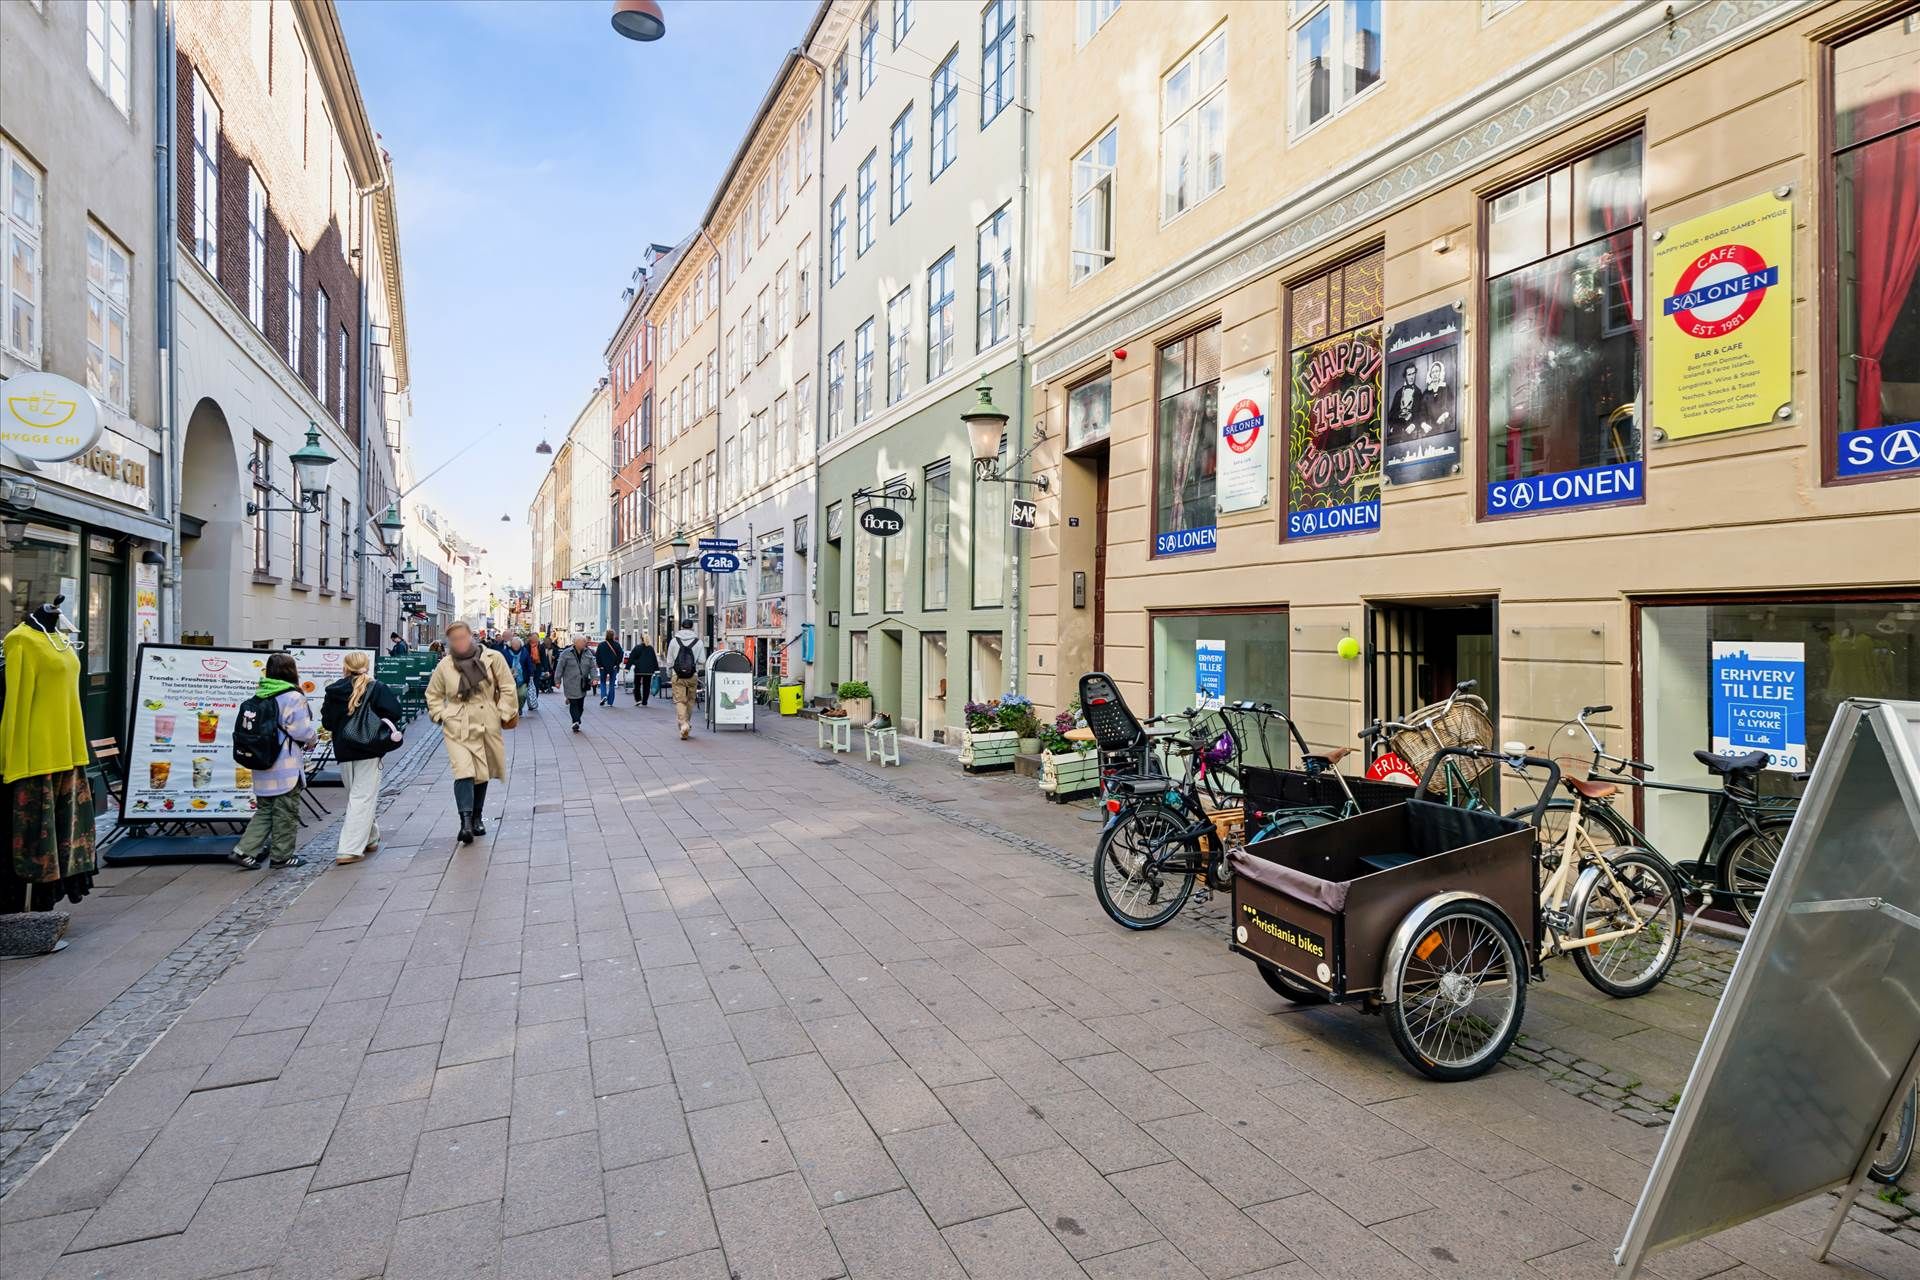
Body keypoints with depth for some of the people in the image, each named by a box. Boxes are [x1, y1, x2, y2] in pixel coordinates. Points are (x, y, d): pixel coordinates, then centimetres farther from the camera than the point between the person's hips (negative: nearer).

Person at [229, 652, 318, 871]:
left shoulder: (258, 695, 7)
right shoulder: (293, 697, -15)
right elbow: (303, 731, -16)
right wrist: (314, 738, 6)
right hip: (286, 767, -7)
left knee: (264, 811, 18)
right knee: (286, 812, 6)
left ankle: (243, 851, 10)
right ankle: (281, 856, 15)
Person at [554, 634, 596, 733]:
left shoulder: (587, 653, 7)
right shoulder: (566, 653, -6)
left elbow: (592, 667, 11)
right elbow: (559, 668, -2)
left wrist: (593, 678, -1)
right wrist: (557, 680, -2)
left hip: (582, 685, 5)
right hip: (571, 685, -5)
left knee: (580, 705, 9)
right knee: (574, 704, -10)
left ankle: (576, 723, 21)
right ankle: (576, 722, -11)